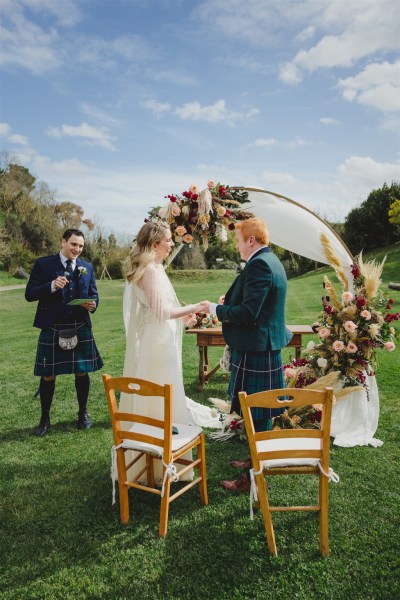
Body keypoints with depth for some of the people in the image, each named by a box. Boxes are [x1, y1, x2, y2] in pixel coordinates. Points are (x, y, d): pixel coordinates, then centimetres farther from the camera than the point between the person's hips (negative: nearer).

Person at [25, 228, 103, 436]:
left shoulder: (87, 267, 8)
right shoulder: (43, 264, -2)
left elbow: (94, 295, 12)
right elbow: (30, 294, -6)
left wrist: (92, 304, -12)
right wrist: (52, 286, -22)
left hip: (80, 329, 2)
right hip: (52, 329, -2)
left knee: (82, 372, 10)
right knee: (48, 376, 6)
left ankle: (83, 414, 29)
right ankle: (45, 418, 24)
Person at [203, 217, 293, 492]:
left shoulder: (259, 265, -20)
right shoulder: (271, 260, 12)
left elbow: (248, 313, -24)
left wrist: (217, 308, -11)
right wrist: (231, 301, 10)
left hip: (255, 351, -11)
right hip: (267, 346, 11)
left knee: (256, 415, 1)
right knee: (260, 413, 22)